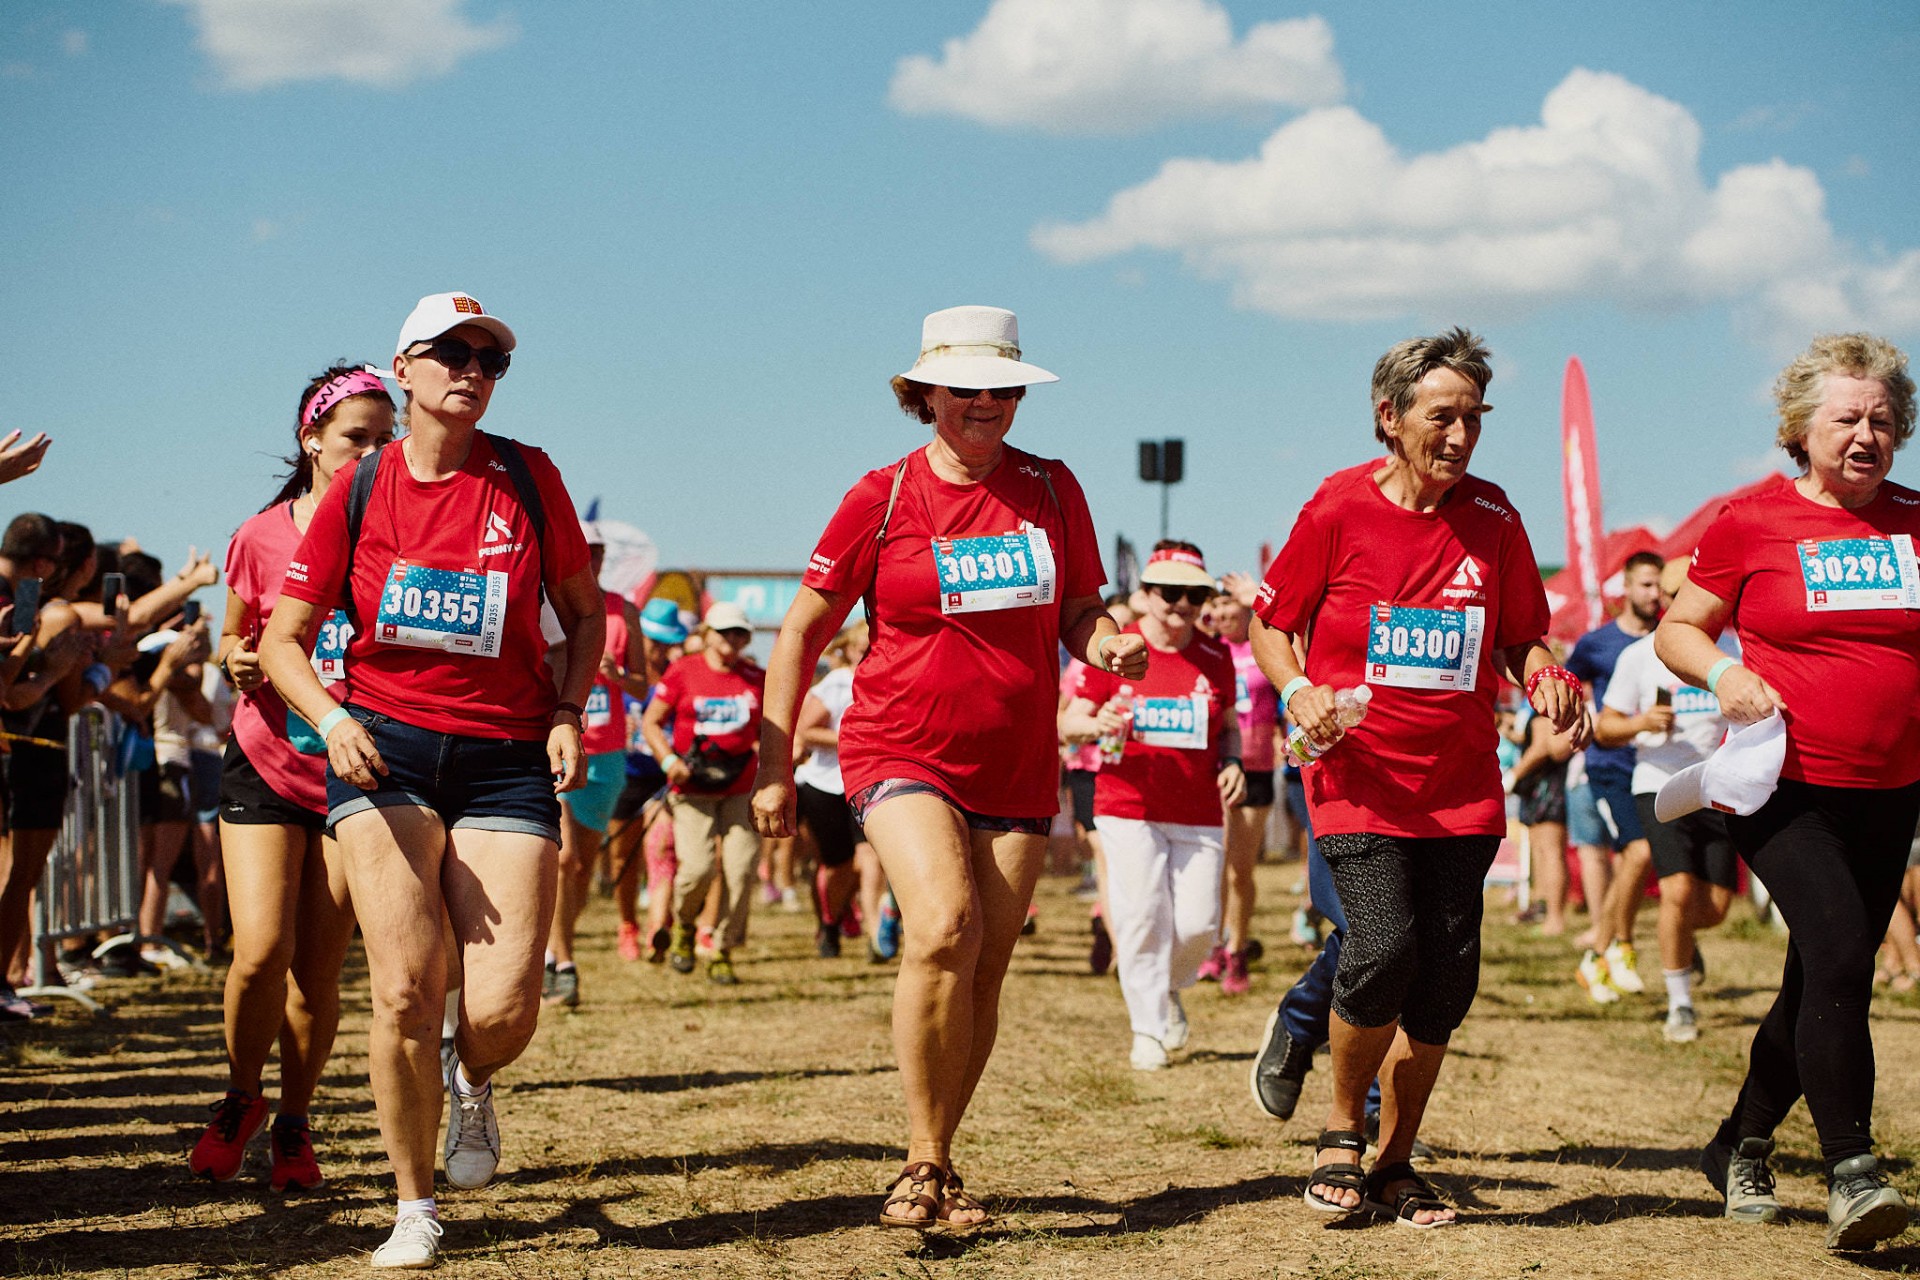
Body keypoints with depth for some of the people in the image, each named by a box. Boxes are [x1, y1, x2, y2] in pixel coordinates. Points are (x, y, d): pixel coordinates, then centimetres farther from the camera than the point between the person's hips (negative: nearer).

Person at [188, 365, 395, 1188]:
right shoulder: (262, 538, -1)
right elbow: (234, 638, 13)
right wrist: (235, 659, -10)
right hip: (265, 763, 0)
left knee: (319, 970, 1)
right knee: (260, 950, -13)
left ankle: (293, 1125, 21)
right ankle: (240, 1098, 13)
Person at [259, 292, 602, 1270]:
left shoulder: (527, 478, 4)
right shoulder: (360, 490, 3)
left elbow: (583, 611, 15)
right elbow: (282, 640, 7)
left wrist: (567, 711, 0)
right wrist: (331, 718, -12)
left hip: (507, 759, 1)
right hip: (385, 749, 0)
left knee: (504, 1008, -11)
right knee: (407, 990, -14)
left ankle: (472, 1083, 28)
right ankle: (414, 1210, 6)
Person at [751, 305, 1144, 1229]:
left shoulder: (1051, 490, 6)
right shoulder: (882, 498, -2)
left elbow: (1078, 614, 14)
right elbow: (803, 630, 3)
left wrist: (1109, 644, -10)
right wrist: (773, 763, -1)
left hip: (1017, 767, 4)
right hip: (901, 752, -4)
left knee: (983, 974, 3)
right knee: (943, 927, -25)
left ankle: (937, 1165, 20)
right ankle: (922, 1163, -13)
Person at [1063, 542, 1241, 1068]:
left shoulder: (1216, 658, 8)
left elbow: (1229, 725, 18)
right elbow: (1071, 719, 0)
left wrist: (1231, 762, -2)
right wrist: (1097, 723, -22)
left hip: (1199, 813, 2)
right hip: (1129, 807, -2)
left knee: (1199, 922, -4)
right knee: (1142, 918, -8)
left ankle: (1170, 989, 28)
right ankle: (1147, 1029, 5)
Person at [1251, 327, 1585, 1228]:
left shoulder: (1491, 518, 4)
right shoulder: (1339, 509, -4)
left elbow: (1521, 638, 14)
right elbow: (1271, 622, 5)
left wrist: (1545, 679, -8)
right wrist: (1298, 692, -14)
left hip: (1461, 787, 4)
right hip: (1359, 775, -3)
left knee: (1446, 978, -1)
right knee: (1383, 948, -20)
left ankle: (1394, 1164, 19)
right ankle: (1343, 1131, 7)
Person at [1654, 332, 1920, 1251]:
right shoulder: (1751, 524, -2)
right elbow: (1676, 631, 4)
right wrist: (1723, 672, -16)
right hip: (1785, 787, -5)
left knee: (1822, 986, 11)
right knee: (1839, 952, -22)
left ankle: (1739, 1145, 30)